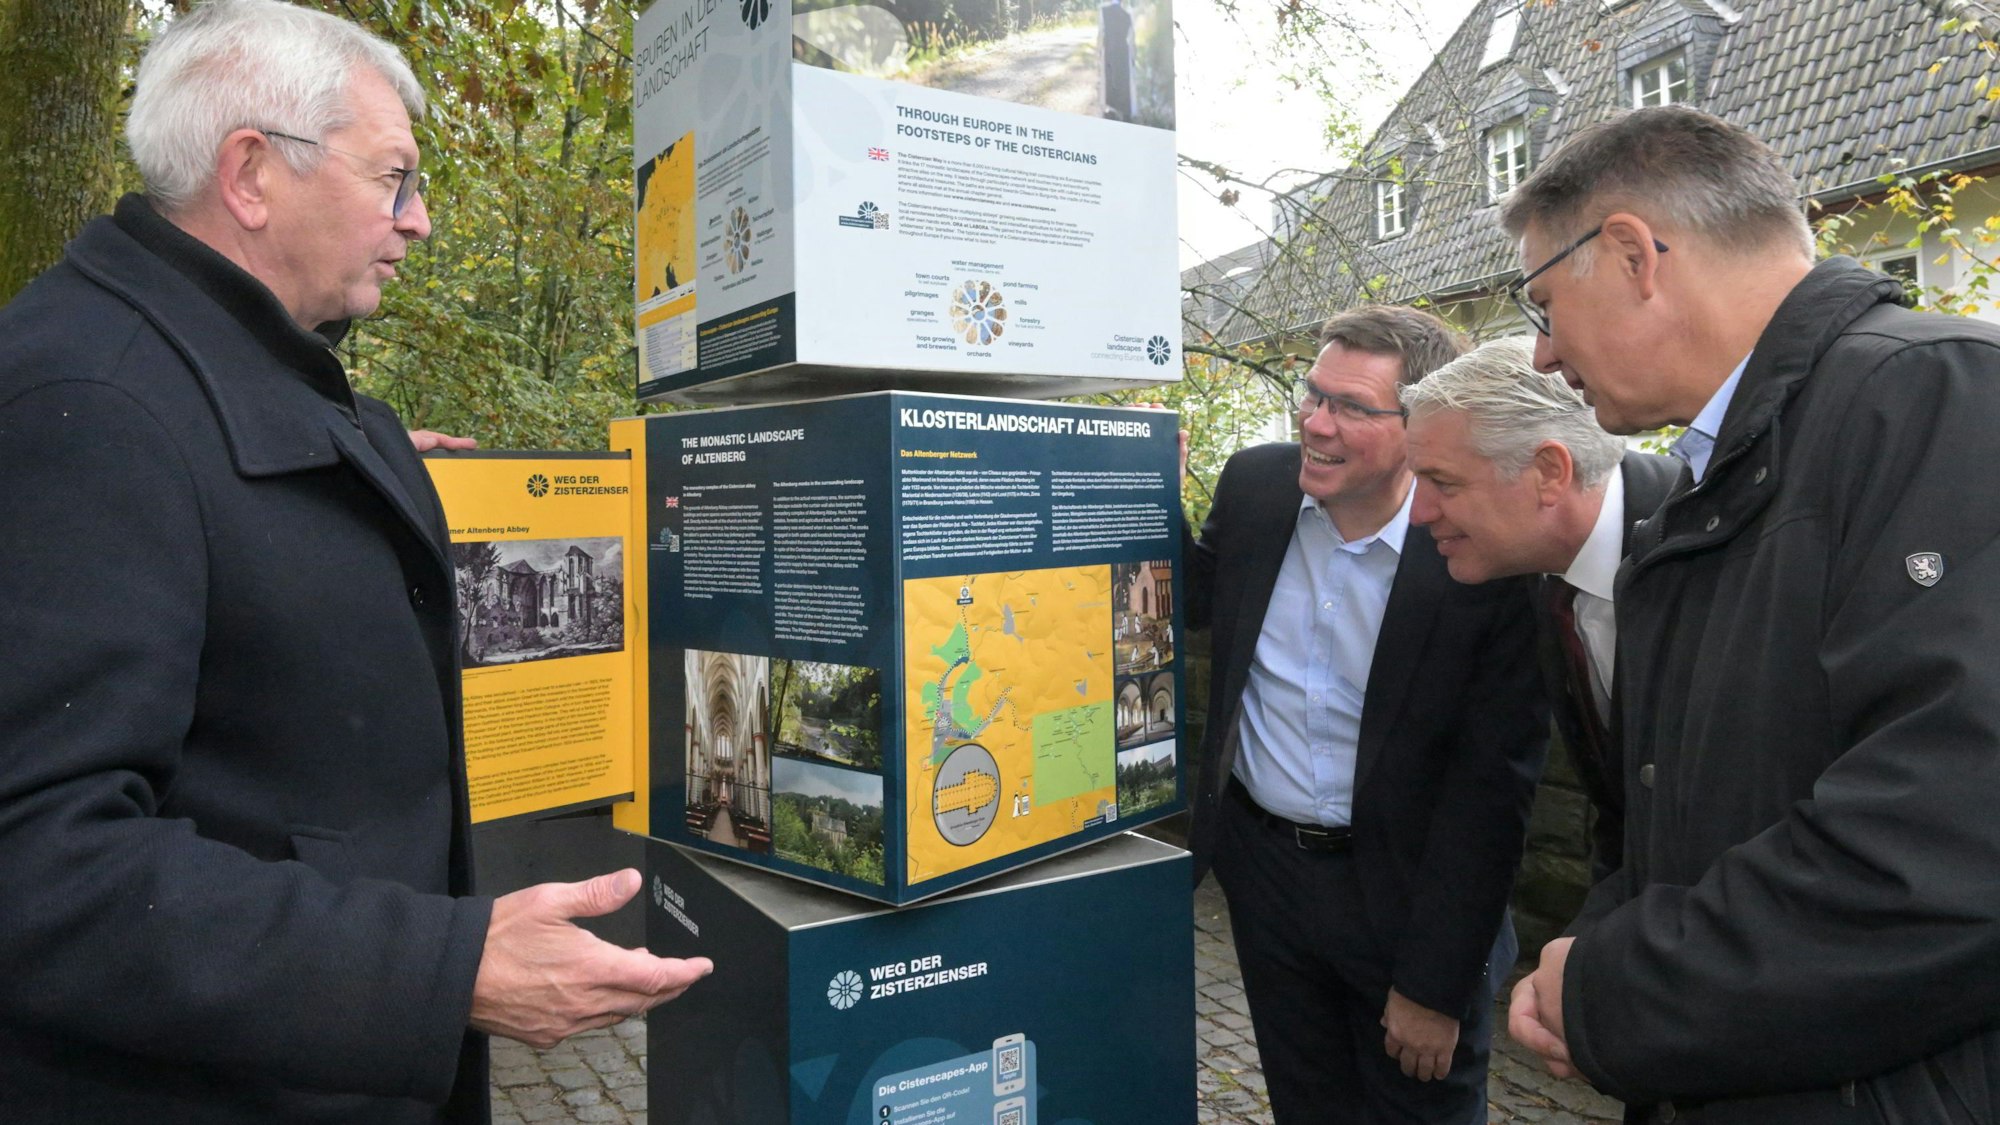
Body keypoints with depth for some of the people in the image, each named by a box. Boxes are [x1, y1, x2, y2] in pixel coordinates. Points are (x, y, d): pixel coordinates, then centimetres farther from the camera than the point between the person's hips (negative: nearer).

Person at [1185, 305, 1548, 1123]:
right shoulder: (1255, 484, -6)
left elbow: (1492, 782, -16)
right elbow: (1195, 602, 12)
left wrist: (1435, 982, -13)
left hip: (1407, 891, -4)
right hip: (1262, 864, 4)